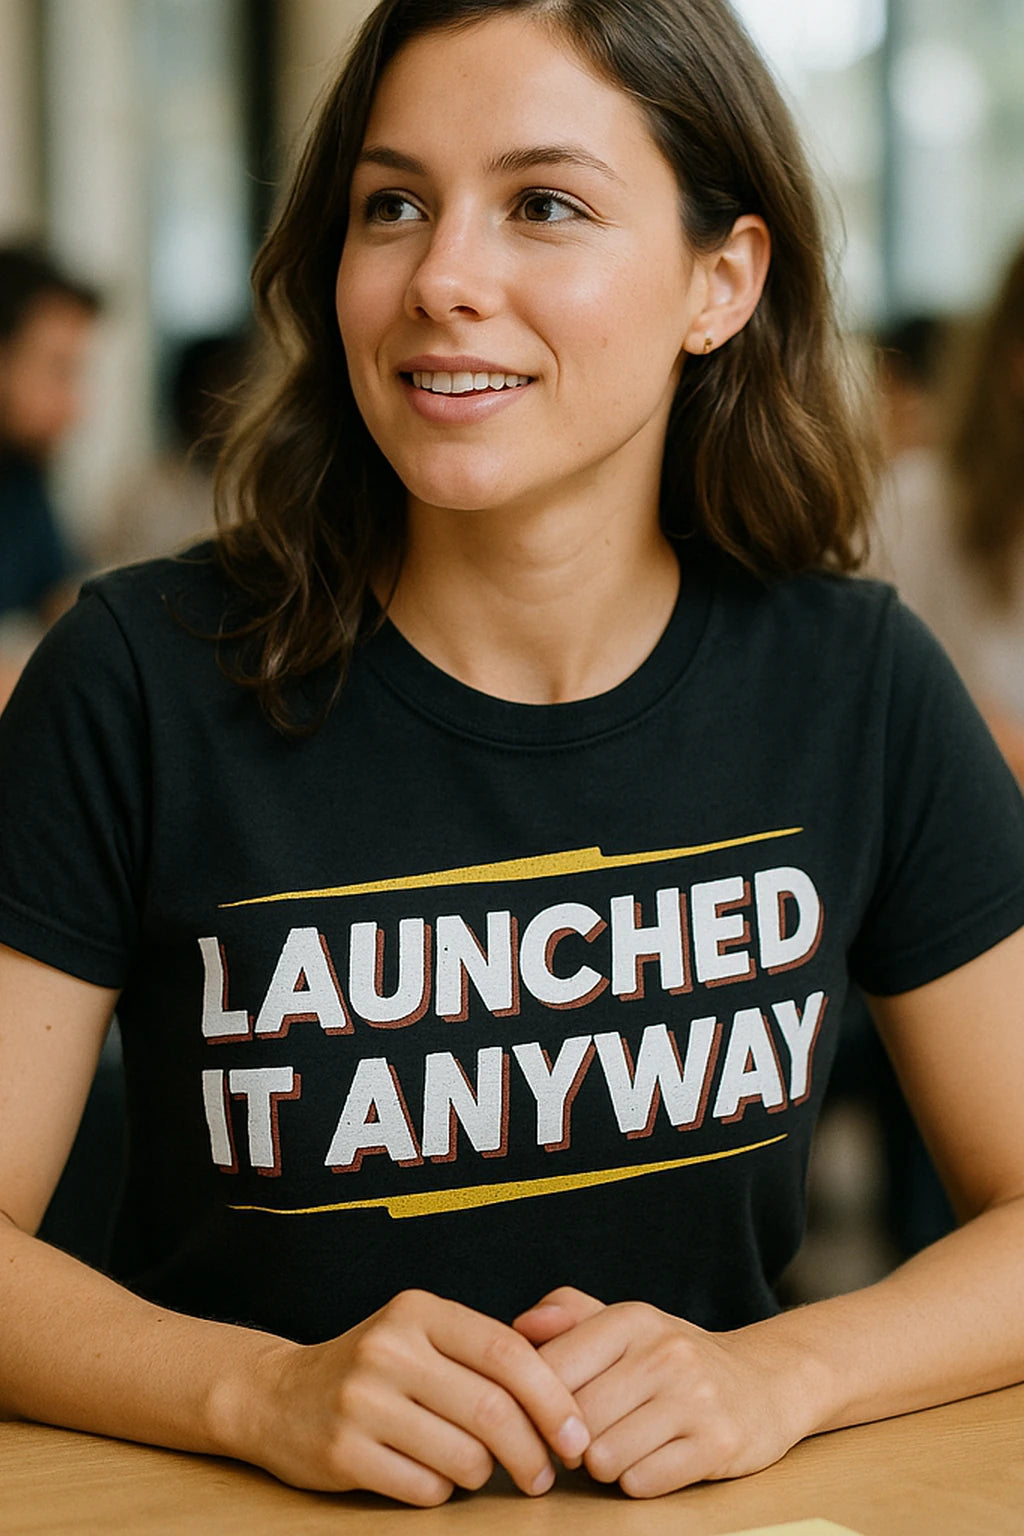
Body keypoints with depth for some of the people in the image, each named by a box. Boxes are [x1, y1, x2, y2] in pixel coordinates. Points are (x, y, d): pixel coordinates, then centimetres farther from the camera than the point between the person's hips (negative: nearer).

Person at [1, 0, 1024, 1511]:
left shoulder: (852, 688, -1)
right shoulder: (142, 681, -7)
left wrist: (772, 1375, -14)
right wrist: (267, 1393, -21)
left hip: (683, 1508, 0)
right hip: (251, 1514, 0)